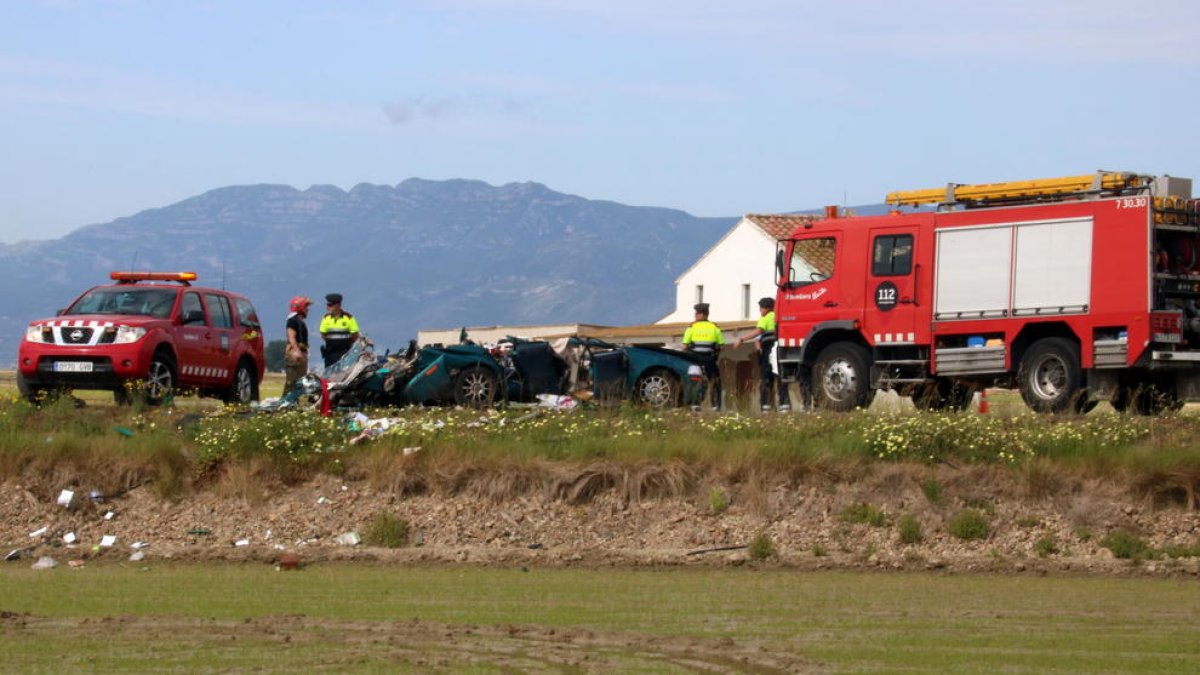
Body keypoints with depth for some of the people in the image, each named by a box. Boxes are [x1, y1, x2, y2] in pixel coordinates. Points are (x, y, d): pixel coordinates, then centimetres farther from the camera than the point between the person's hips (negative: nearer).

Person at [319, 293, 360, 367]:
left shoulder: (349, 318, -4)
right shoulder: (326, 318, 6)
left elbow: (355, 336, -1)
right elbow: (323, 335, 10)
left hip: (345, 352, -3)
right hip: (330, 352, 3)